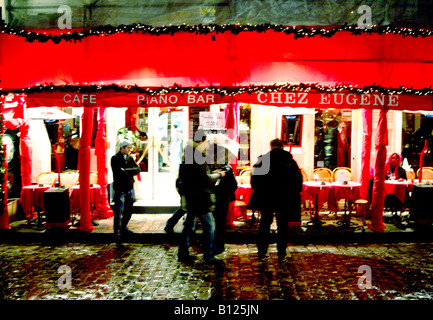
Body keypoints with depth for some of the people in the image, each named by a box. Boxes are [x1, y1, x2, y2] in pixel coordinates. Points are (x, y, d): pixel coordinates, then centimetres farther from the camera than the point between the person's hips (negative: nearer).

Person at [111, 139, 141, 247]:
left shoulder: (130, 158, 10)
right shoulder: (115, 159, -7)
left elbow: (138, 169, -2)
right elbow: (118, 173, -20)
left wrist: (126, 171, -15)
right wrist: (130, 172, -12)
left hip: (130, 189, 6)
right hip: (120, 190, -6)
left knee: (129, 211, 17)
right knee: (119, 213, -5)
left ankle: (123, 226, 42)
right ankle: (118, 237, 2)